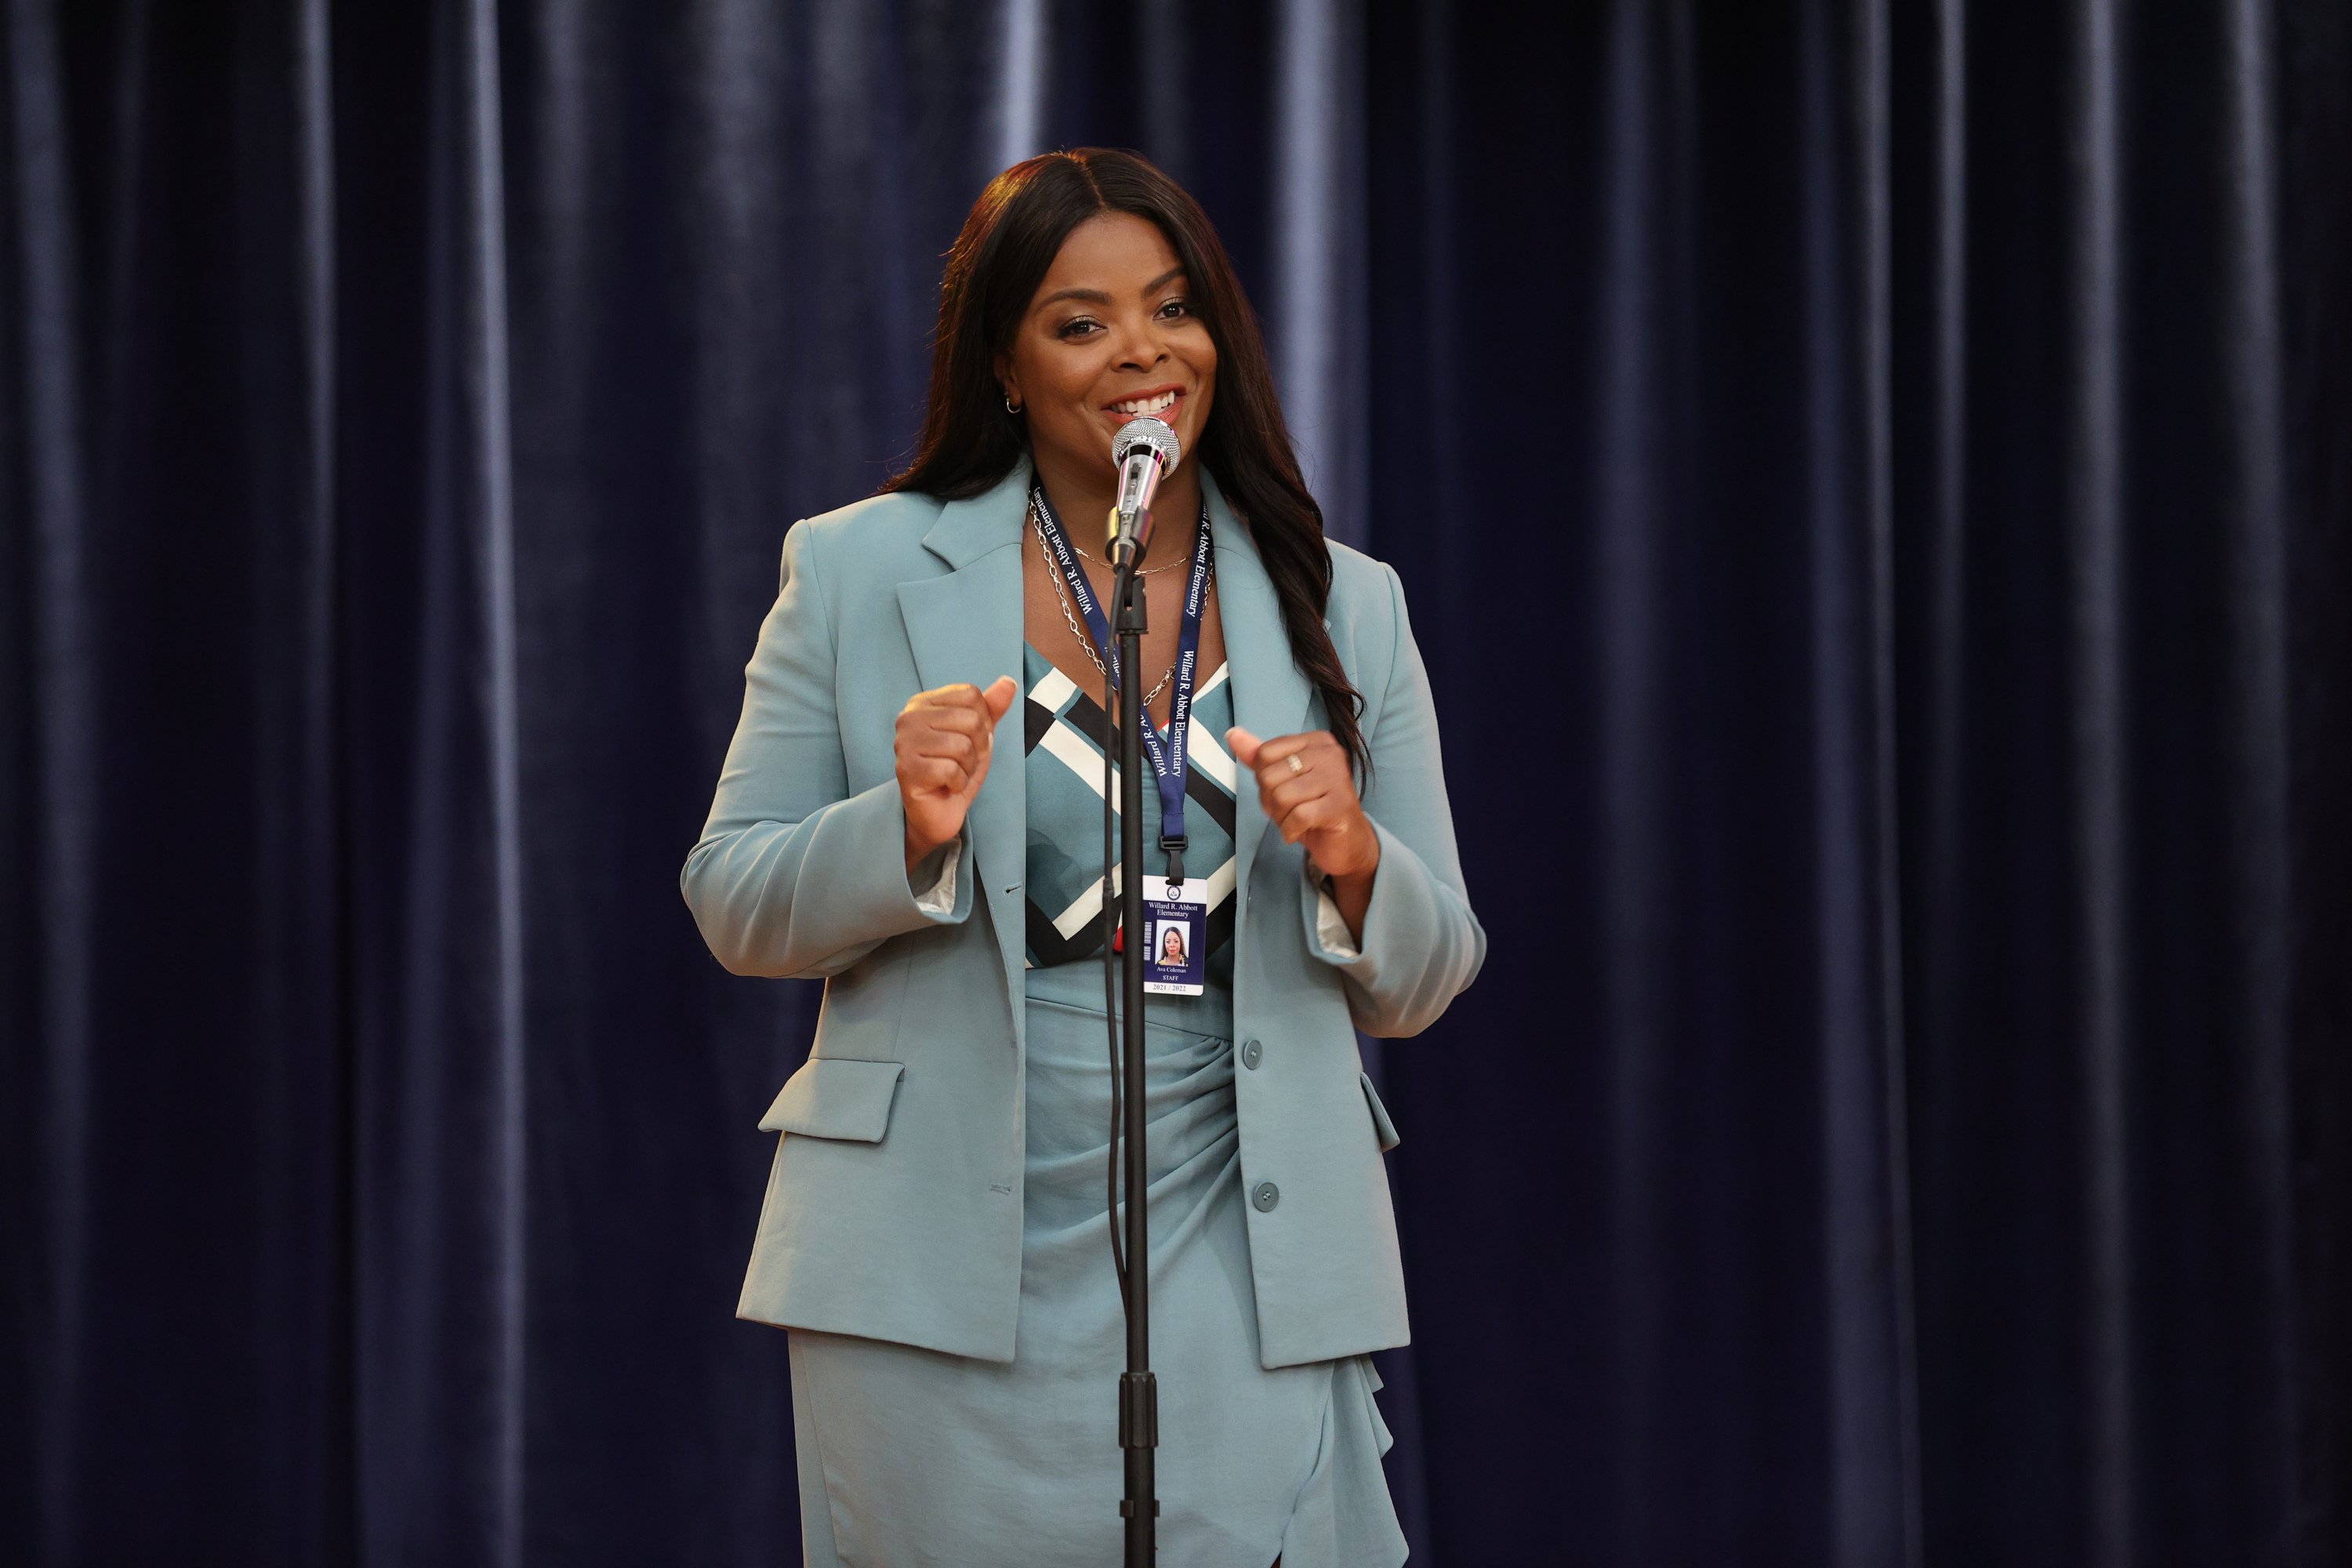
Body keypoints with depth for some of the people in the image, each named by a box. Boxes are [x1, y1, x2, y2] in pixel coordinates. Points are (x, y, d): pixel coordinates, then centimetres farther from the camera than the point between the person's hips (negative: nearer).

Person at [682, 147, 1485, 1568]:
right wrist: (907, 830, -14)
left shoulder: (1346, 610, 9)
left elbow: (1424, 985, 11)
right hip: (944, 1281, -1)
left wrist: (1351, 861, -10)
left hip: (1240, 1284, 1)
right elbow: (734, 910, 4)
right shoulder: (862, 573, 4)